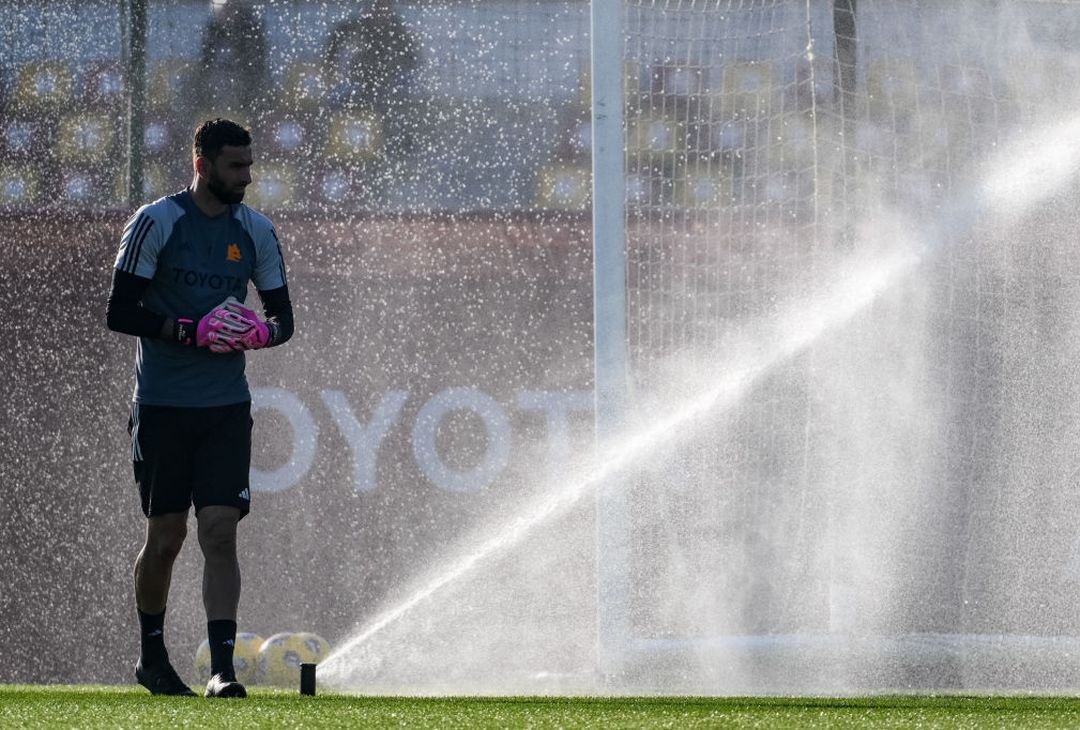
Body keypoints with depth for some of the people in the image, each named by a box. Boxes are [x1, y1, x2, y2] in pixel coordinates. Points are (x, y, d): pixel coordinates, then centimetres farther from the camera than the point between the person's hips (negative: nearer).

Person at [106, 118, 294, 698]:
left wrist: (263, 333, -11)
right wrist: (192, 331, -20)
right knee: (165, 537, 5)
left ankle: (223, 668, -14)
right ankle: (151, 657, 25)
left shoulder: (256, 232, 7)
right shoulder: (155, 223, -6)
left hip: (227, 409, 3)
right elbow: (119, 312, -9)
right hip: (162, 406, -3)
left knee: (220, 532, -8)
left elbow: (283, 317, 13)